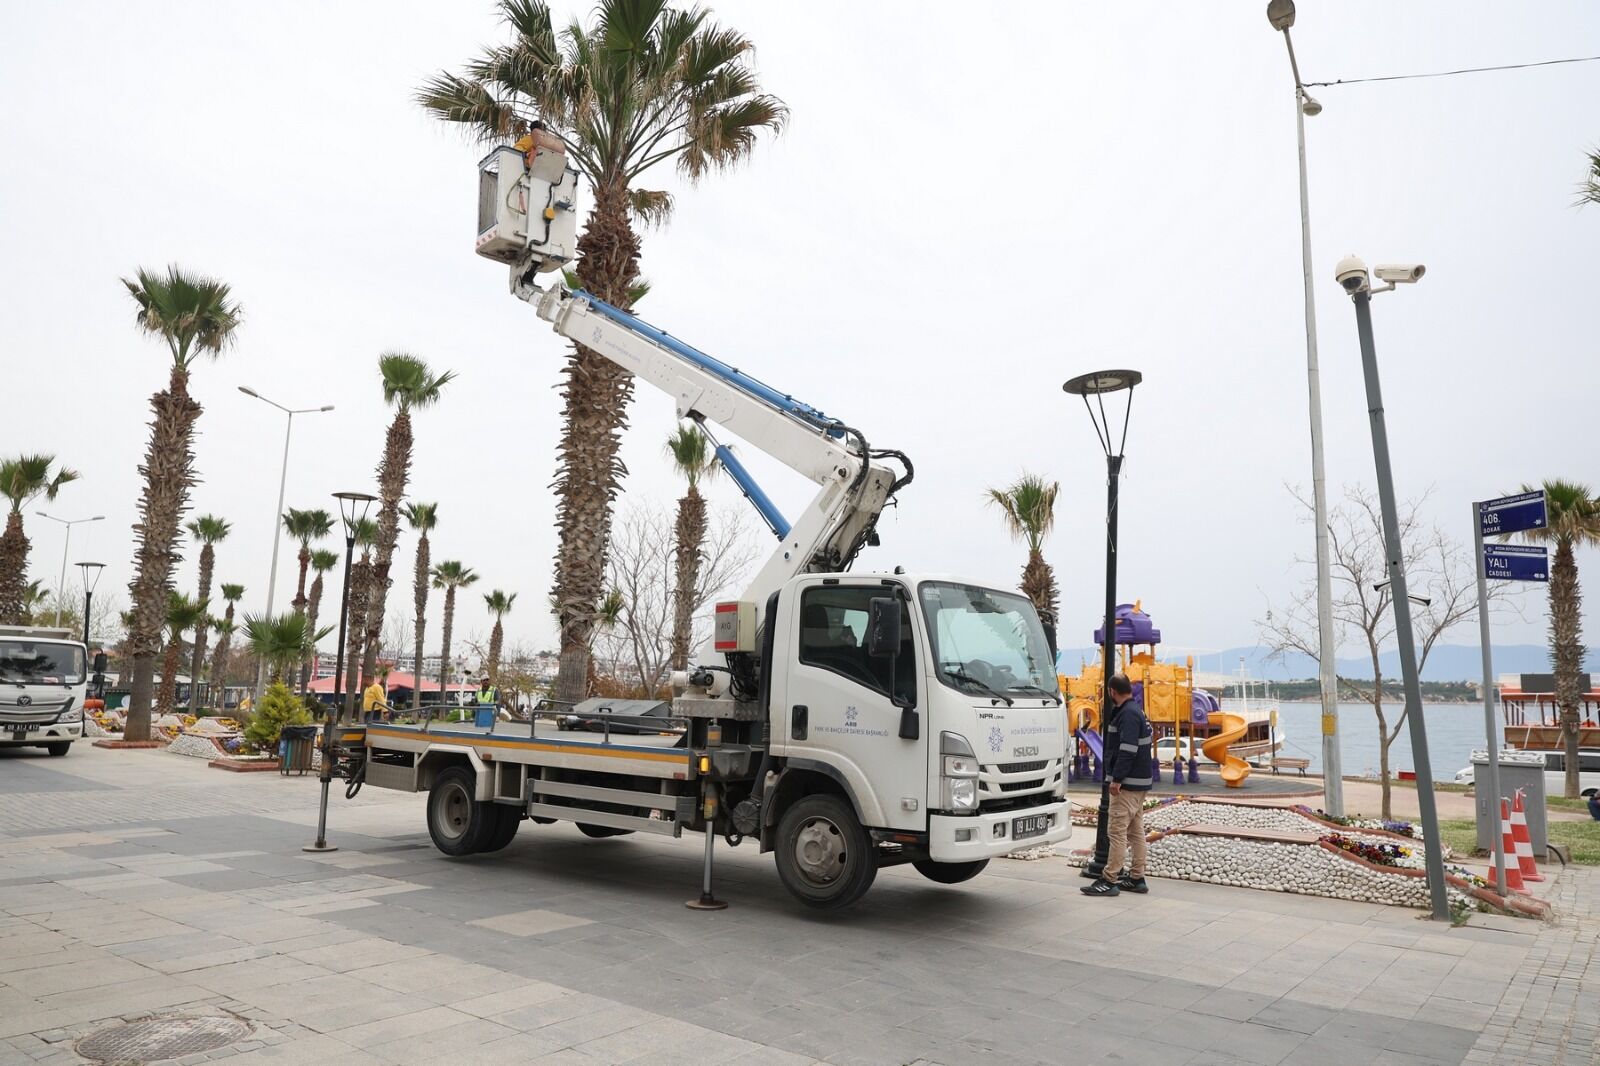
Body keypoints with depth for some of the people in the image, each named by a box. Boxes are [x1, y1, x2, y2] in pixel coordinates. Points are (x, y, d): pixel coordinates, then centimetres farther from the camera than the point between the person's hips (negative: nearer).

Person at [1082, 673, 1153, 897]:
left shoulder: (1128, 713, -16)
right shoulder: (1137, 711, 16)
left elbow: (1127, 750, -24)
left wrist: (1117, 778, -23)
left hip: (1127, 784, -11)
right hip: (1139, 782, 11)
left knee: (1117, 831, -9)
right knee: (1136, 831, 12)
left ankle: (1109, 880, -7)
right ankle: (1137, 878, 18)